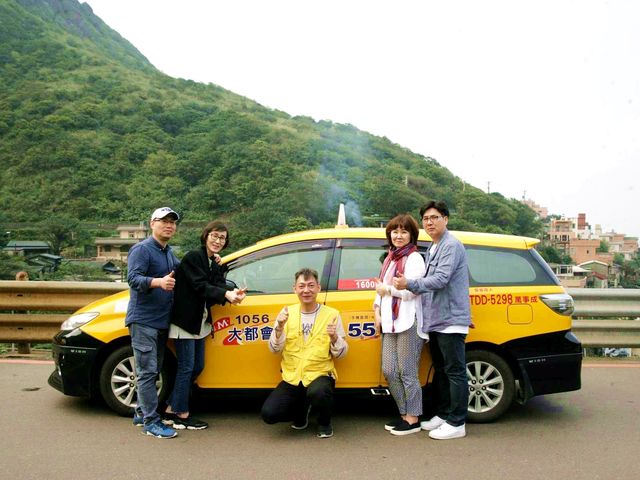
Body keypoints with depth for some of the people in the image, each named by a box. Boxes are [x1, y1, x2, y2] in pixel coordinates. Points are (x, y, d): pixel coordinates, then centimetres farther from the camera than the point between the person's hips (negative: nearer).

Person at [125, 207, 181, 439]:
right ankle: (152, 422, -1)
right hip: (143, 321, -9)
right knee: (147, 371, -6)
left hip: (162, 321, 9)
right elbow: (133, 278, -22)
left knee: (152, 371, 16)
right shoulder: (142, 249, -11)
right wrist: (158, 282, -40)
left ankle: (141, 413, 28)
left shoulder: (169, 253, 16)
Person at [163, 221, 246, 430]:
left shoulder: (214, 264, 11)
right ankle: (181, 416, 10)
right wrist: (225, 294, -35)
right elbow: (200, 286, -24)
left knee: (197, 367, 13)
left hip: (200, 323, 9)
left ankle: (171, 410, 24)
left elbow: (219, 287, -4)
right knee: (186, 367, -2)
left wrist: (232, 294, -25)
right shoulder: (193, 257, -13)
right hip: (185, 320, -9)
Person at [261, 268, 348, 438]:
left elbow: (341, 353, -1)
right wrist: (279, 328, -17)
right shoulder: (287, 313, 3)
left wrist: (334, 338, -22)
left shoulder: (332, 314, -3)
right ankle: (301, 410, 17)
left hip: (320, 374, -2)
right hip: (292, 377, 3)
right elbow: (274, 349, 1)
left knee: (317, 393, -36)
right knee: (269, 413, -17)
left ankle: (324, 423, 1)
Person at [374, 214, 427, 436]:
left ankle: (413, 419, 9)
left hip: (408, 323, -8)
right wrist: (377, 311, 7)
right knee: (389, 370, 8)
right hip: (390, 323, 8)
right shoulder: (390, 258, 19)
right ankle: (405, 414, 22)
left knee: (407, 373, -3)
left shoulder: (414, 258, -4)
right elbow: (381, 287, 20)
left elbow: (410, 291, -15)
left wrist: (386, 289, -3)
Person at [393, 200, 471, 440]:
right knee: (440, 370, 17)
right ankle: (443, 415, 29)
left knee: (454, 372, -3)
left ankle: (457, 423, 4)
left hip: (451, 320, -10)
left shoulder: (451, 245, -13)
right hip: (435, 320, 10)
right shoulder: (432, 249, 17)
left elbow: (440, 279, -22)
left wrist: (409, 284, -22)